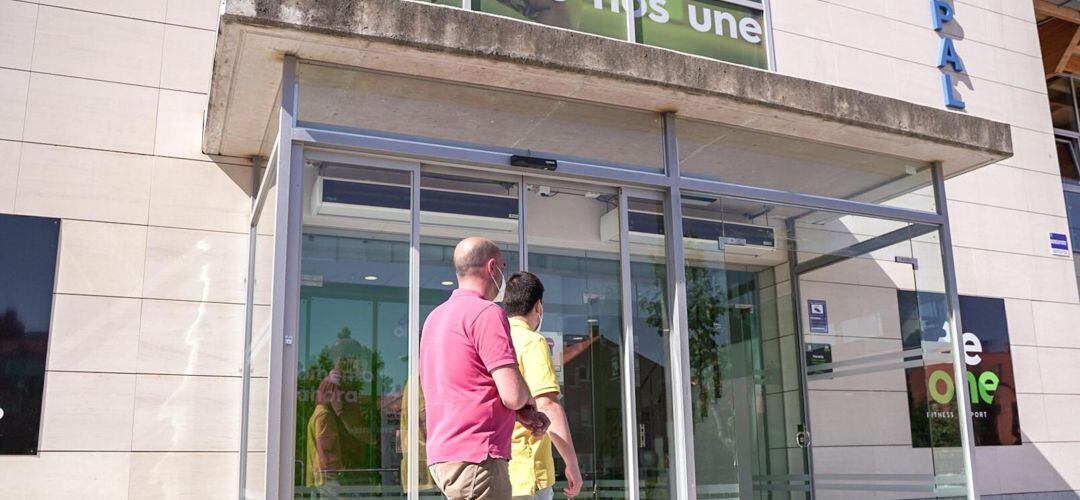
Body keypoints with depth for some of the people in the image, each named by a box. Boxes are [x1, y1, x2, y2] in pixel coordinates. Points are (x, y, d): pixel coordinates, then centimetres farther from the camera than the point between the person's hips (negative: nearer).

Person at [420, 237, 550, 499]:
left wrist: (521, 414, 12)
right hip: (475, 457, -9)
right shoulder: (487, 313, -12)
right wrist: (529, 402, 5)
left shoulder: (435, 316, 17)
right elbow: (513, 395, -18)